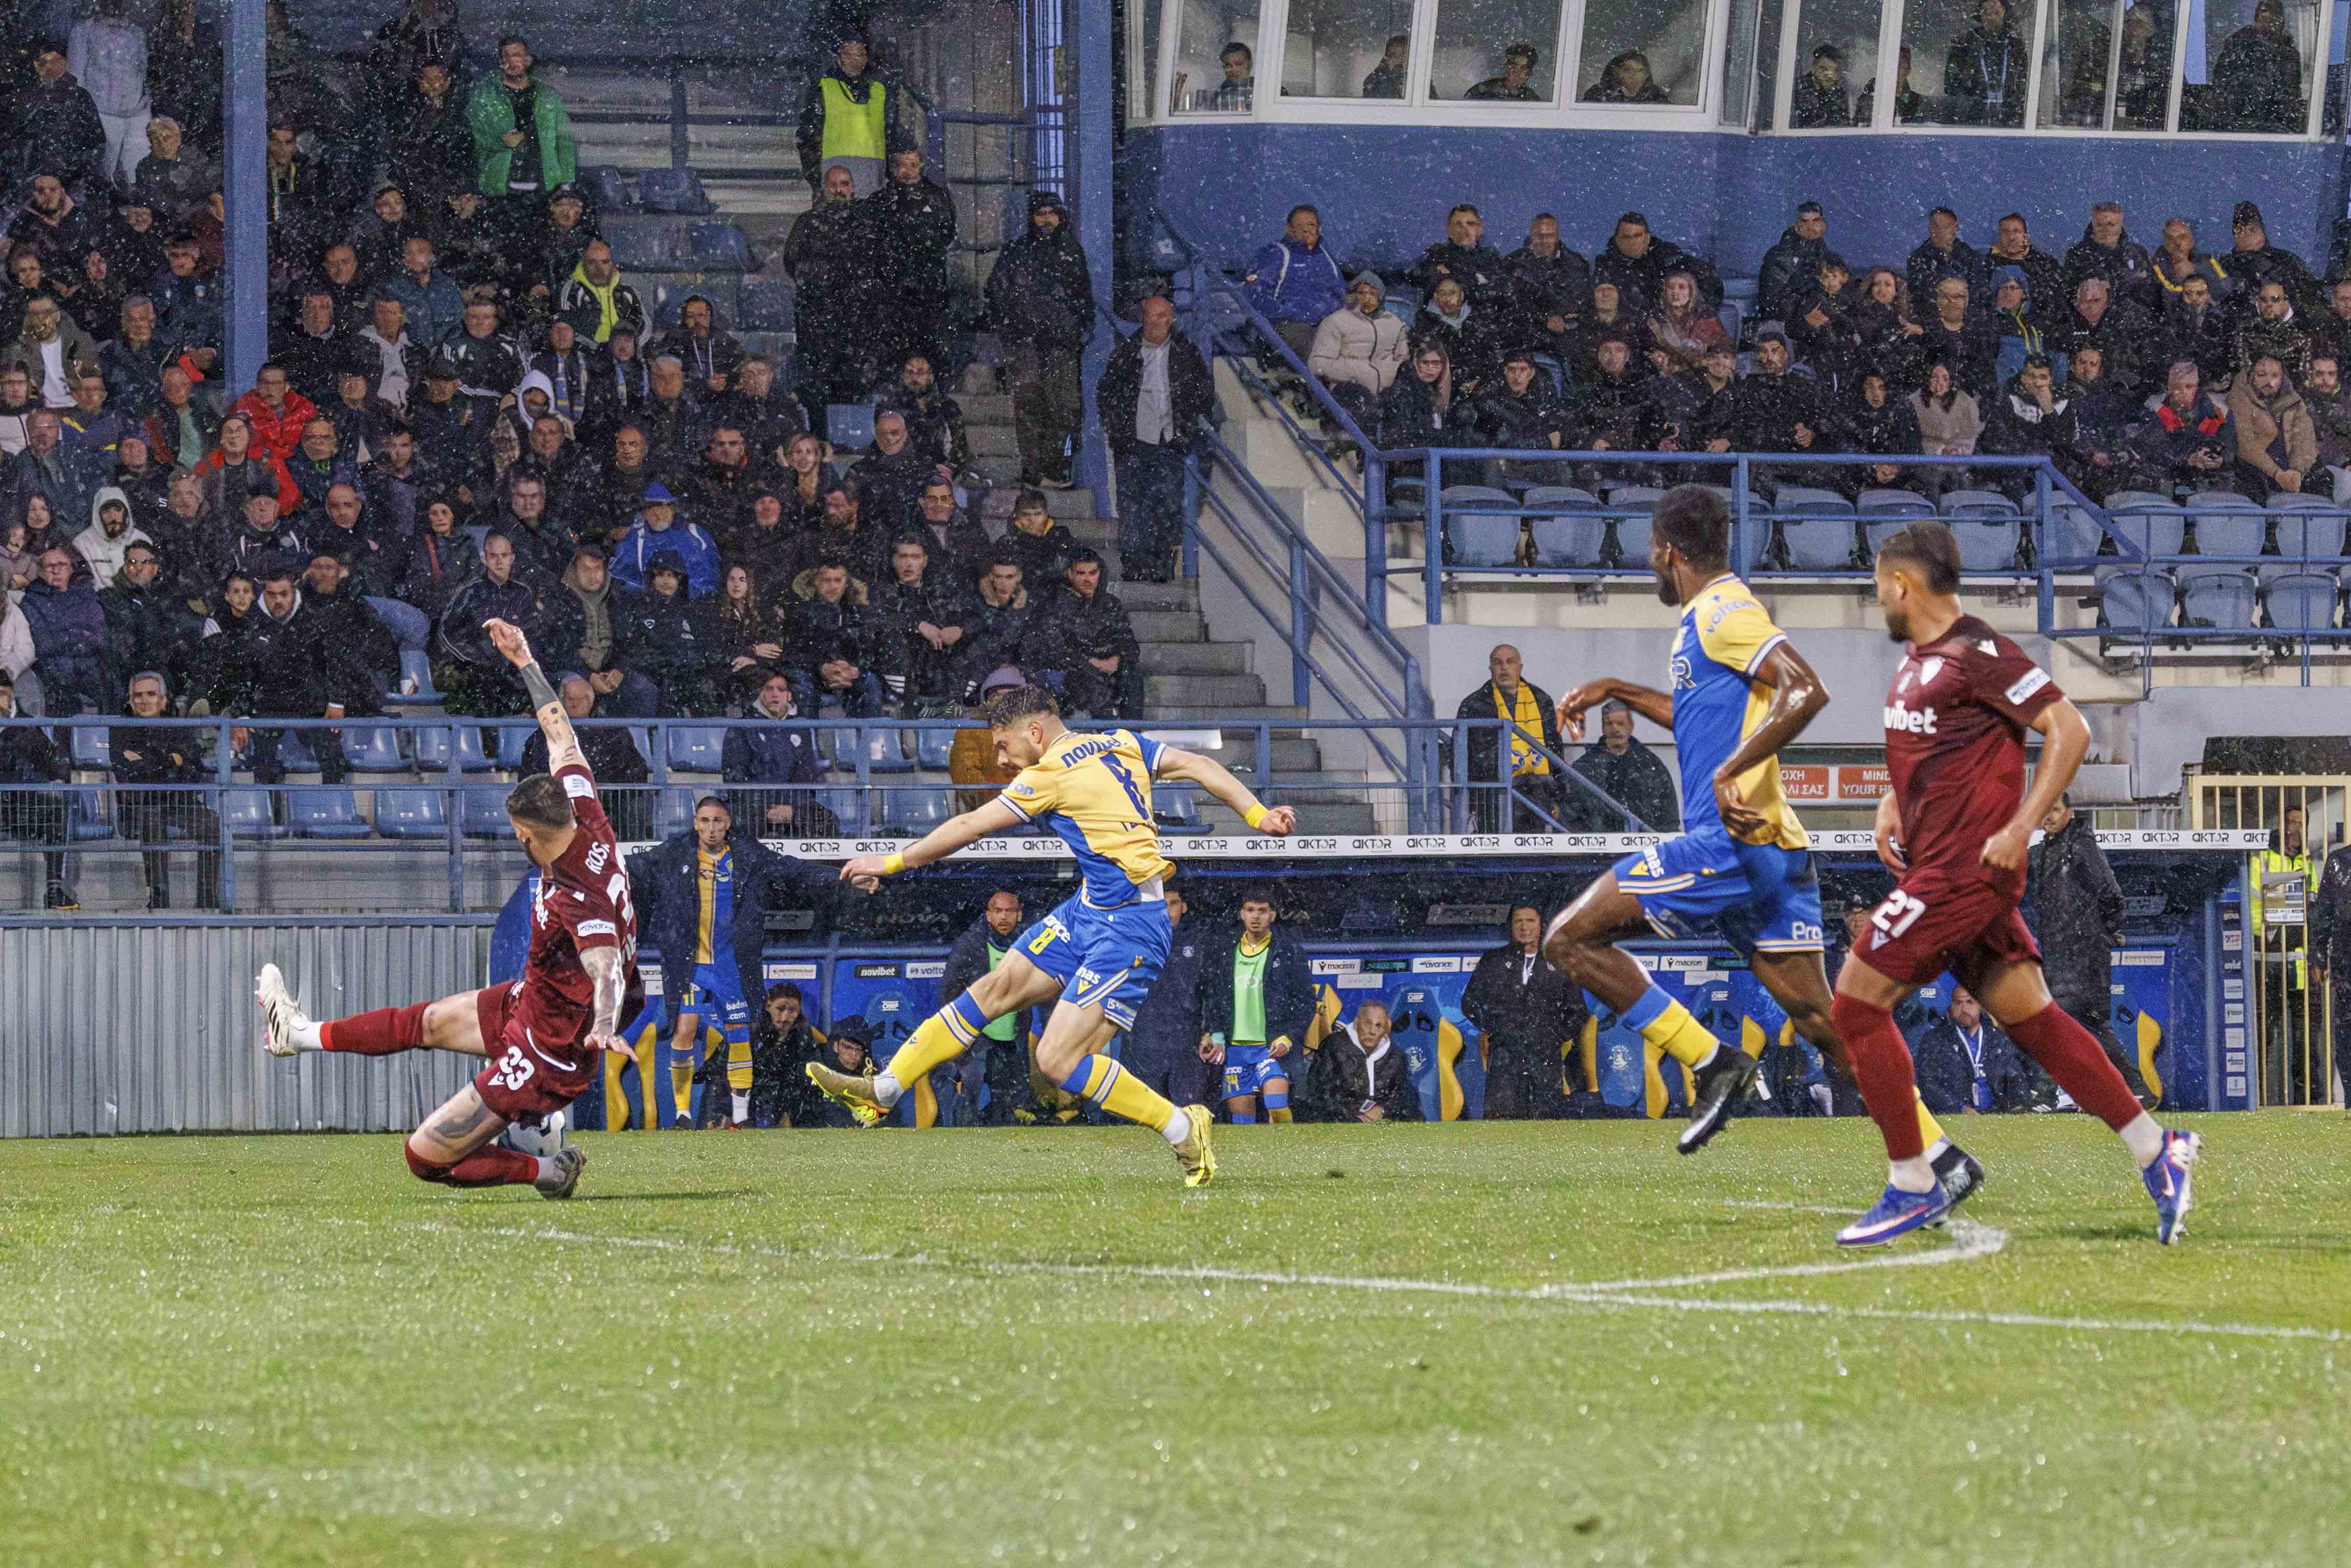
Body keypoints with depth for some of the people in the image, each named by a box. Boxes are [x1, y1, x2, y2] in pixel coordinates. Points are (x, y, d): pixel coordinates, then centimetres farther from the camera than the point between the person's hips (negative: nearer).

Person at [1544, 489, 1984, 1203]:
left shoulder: (1722, 614, -9)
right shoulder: (1715, 616, 21)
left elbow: (1806, 691, -24)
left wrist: (1730, 774, -28)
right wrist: (1616, 690, 37)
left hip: (1731, 841, -10)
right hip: (1776, 851, 10)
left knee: (1571, 937, -6)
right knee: (1820, 1019, 7)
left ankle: (1710, 1062, -9)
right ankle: (1941, 1157, 0)